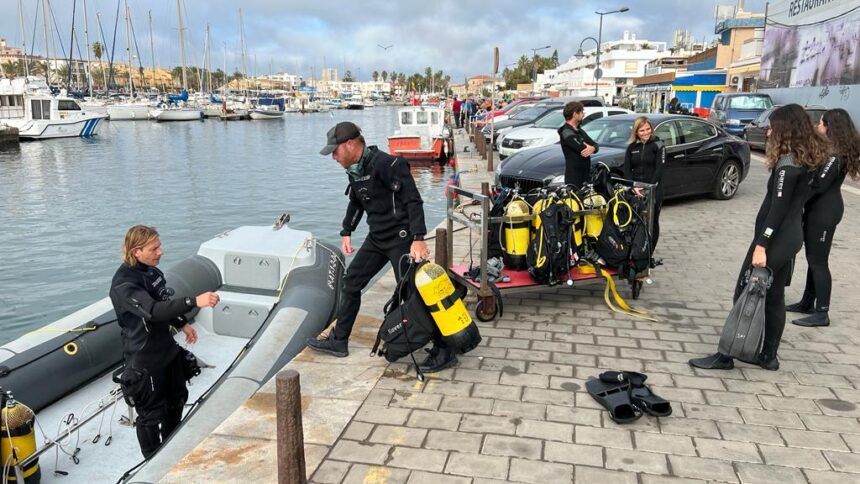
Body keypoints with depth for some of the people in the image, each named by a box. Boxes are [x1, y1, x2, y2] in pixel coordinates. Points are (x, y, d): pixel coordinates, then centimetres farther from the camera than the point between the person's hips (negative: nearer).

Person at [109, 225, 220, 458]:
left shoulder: (152, 271, -1)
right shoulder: (124, 284, -28)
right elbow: (153, 311, -43)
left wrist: (182, 324, 14)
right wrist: (194, 301, -52)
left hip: (167, 349, 9)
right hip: (145, 360, -9)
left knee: (177, 399, 24)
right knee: (151, 413, 8)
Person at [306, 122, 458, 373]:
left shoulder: (386, 164, -20)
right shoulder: (355, 169, 8)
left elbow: (413, 201, -23)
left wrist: (418, 238, -29)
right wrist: (346, 232, 23)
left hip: (401, 237, -9)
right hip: (377, 237, 9)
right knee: (351, 281, 13)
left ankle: (444, 351, 4)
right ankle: (338, 340, 27)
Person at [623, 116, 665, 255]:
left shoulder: (658, 145, 0)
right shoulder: (632, 147, 11)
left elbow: (659, 169, -7)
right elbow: (627, 169, 4)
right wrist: (634, 187, -10)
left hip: (654, 190, -3)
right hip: (635, 190, 3)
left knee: (652, 222, 3)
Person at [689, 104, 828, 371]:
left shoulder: (788, 163, -18)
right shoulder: (805, 159, 11)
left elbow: (777, 208, -23)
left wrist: (761, 245, -23)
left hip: (775, 240, -9)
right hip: (790, 238, 9)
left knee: (745, 295, -4)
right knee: (773, 297, 15)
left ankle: (726, 355, 2)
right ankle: (769, 355, 24)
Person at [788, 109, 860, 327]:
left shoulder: (836, 154, -19)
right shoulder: (828, 149, 12)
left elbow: (819, 184, -22)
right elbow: (814, 177, 12)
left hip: (825, 211, -10)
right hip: (818, 208, 10)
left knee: (818, 260, -6)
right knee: (813, 258, 15)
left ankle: (821, 313, -1)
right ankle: (807, 303, 26)